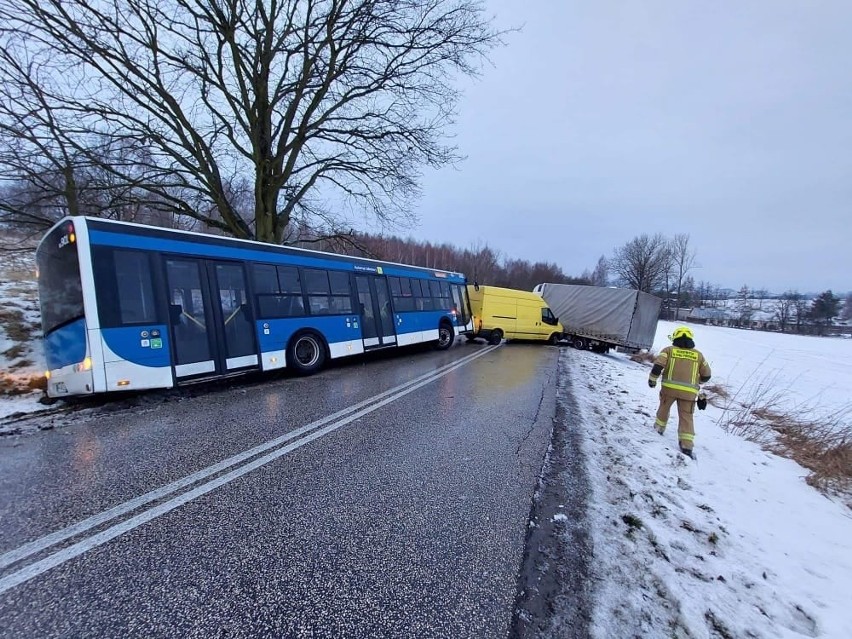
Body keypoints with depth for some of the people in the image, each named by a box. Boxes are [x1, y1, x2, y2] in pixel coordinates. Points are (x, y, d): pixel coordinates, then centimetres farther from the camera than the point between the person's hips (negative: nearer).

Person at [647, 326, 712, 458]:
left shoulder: (669, 350, 4)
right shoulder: (698, 355, 12)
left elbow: (658, 365, -8)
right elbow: (706, 375, 19)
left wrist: (652, 379, 5)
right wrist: (697, 382, 39)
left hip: (669, 387, -1)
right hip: (689, 392, 1)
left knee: (664, 408, 23)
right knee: (686, 417, 4)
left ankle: (660, 427, 38)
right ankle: (687, 445, -3)